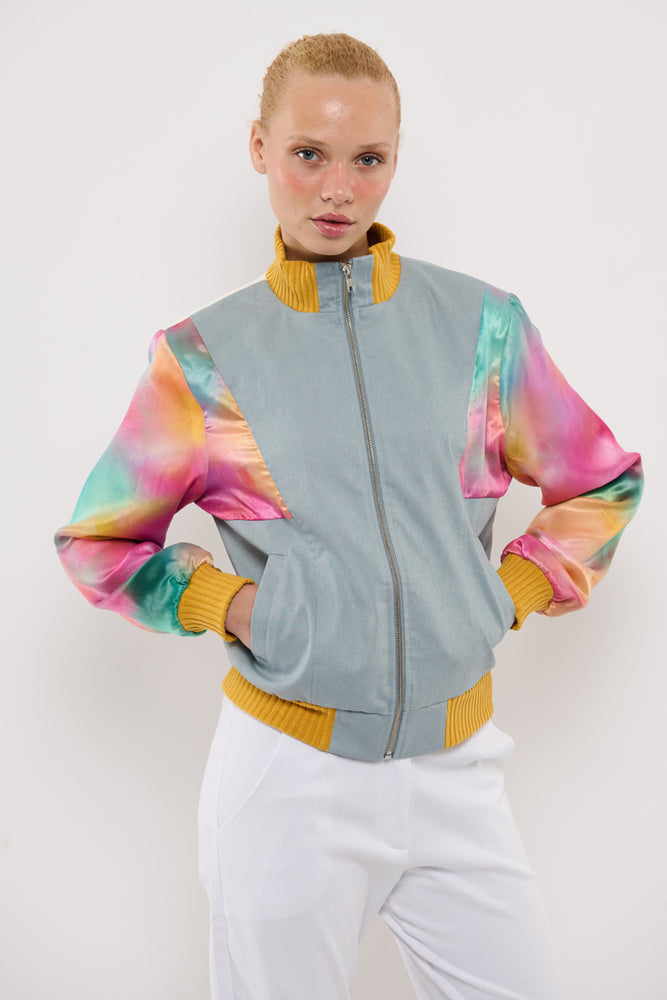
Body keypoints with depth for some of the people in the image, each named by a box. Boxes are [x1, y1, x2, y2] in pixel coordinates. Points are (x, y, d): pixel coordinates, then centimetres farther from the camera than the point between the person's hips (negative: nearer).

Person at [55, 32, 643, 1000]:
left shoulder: (481, 325, 1)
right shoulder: (207, 354, -3)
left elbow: (601, 482, 14)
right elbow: (96, 541, 7)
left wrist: (509, 594, 1)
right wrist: (233, 607, -8)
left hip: (455, 769, 2)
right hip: (288, 773, -1)